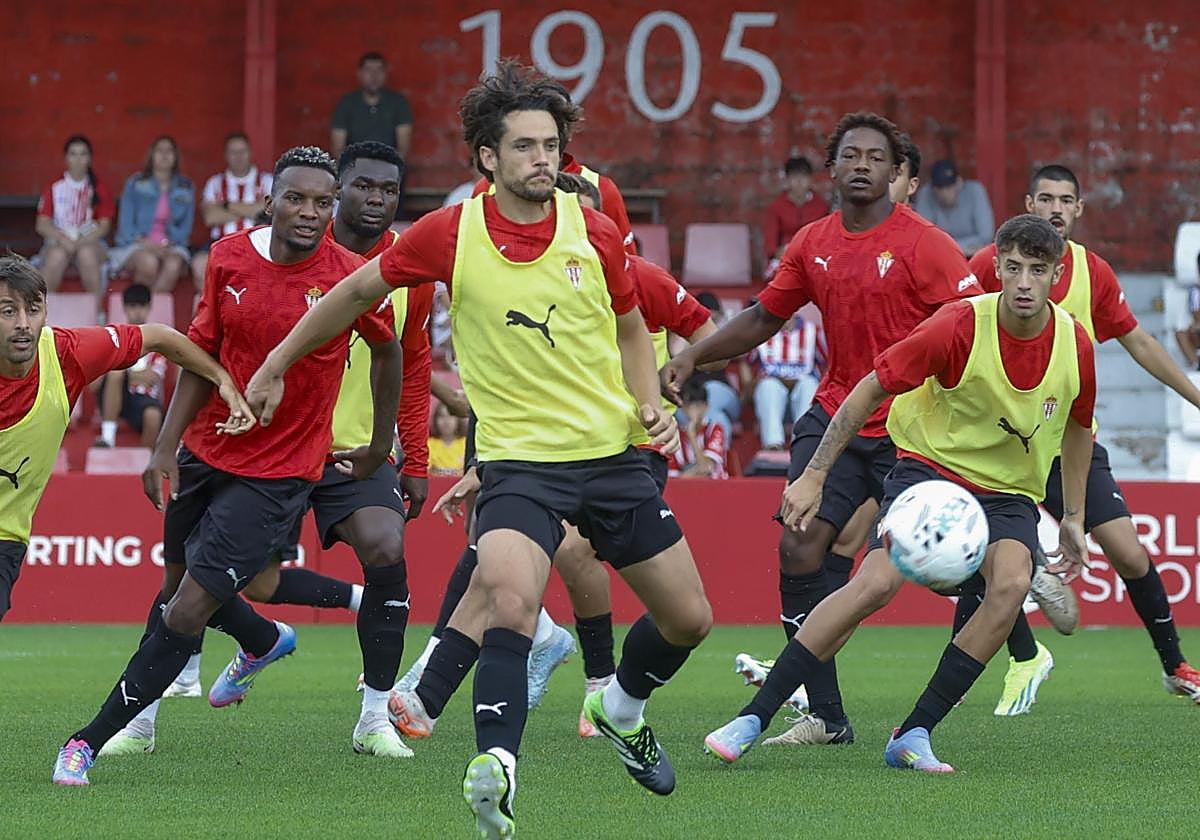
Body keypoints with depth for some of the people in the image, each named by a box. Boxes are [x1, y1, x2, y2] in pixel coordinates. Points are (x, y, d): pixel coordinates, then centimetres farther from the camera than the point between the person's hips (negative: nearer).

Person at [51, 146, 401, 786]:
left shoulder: (351, 278, -13)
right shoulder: (228, 258, -4)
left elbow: (386, 352, 6)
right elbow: (202, 351, 6)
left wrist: (379, 446, 14)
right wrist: (166, 445, -2)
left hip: (279, 474, -5)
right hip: (206, 453, 5)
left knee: (185, 615, -12)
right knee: (176, 584, 22)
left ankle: (91, 741, -2)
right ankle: (265, 642, 54)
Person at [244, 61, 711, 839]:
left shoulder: (595, 233, -3)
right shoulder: (450, 234, -9)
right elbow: (358, 290, 8)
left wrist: (650, 404, -2)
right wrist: (277, 365, 13)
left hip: (613, 452, 3)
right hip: (519, 455, -3)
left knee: (688, 618, 10)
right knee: (511, 603, -31)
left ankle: (623, 709, 40)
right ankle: (497, 769, -28)